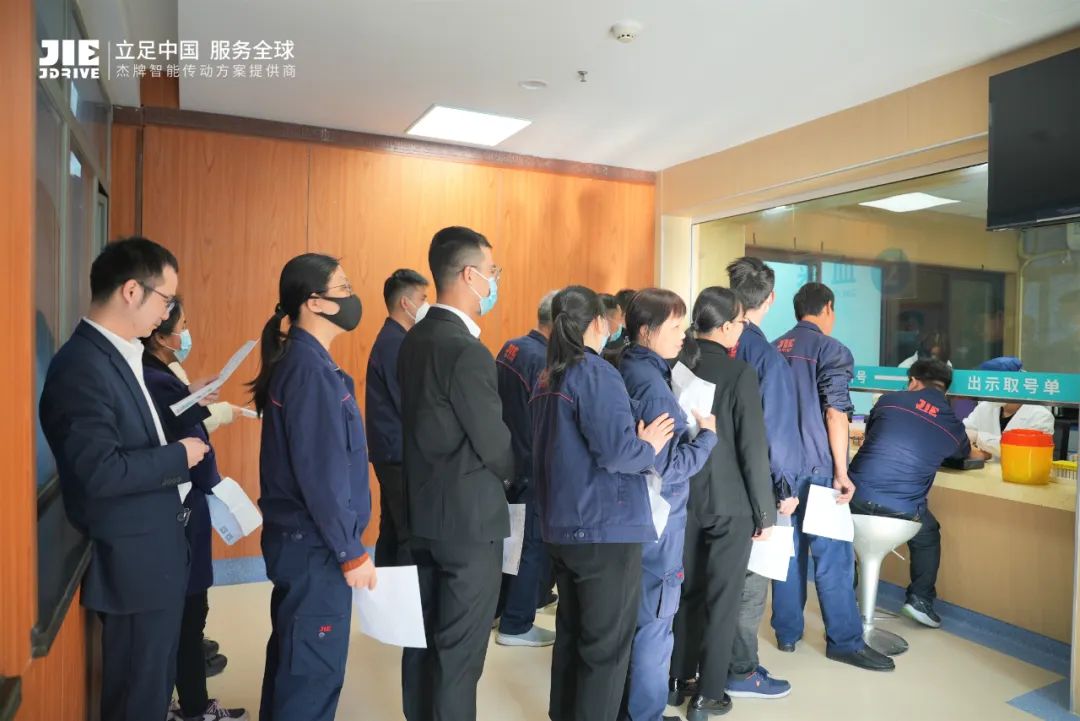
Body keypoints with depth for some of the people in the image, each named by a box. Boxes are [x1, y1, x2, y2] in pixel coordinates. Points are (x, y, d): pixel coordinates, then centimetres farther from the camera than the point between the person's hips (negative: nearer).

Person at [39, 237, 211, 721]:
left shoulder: (120, 354, 7)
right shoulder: (82, 366, -22)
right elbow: (100, 472, -28)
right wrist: (179, 456, -17)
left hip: (153, 552, 9)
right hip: (133, 562, -9)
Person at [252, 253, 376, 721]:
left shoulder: (297, 360, 9)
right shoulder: (310, 368, -20)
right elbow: (321, 474, -23)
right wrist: (351, 552, -17)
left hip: (298, 537, 10)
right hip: (315, 544, -10)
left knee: (292, 656, 22)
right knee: (315, 669, 5)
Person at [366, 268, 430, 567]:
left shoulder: (392, 339, 14)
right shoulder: (395, 343, -16)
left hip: (391, 453, 10)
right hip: (400, 453, -10)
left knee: (393, 531, 15)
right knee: (412, 535, -6)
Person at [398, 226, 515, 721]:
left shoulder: (414, 340, 6)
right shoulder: (467, 351, -22)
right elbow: (495, 445, -17)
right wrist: (515, 474, 3)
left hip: (423, 510, 9)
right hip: (468, 517, -9)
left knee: (425, 636, 20)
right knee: (460, 649, 5)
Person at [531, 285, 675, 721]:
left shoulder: (547, 378, 9)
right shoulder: (596, 374, -17)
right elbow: (615, 453, -24)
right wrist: (649, 446, -5)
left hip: (562, 525, 8)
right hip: (605, 527, -8)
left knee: (572, 631, 21)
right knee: (606, 642, 5)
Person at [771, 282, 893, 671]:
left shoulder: (774, 349, 11)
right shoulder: (831, 349, -7)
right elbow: (836, 414, -13)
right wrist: (841, 471, -10)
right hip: (815, 467, -6)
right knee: (832, 553, 2)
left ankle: (787, 632, 21)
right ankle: (844, 640, 10)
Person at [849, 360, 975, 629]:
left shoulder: (889, 400, 7)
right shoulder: (952, 425, 8)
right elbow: (966, 453, 33)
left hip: (857, 495, 1)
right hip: (901, 509, 0)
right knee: (928, 537, 33)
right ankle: (920, 599, 25)